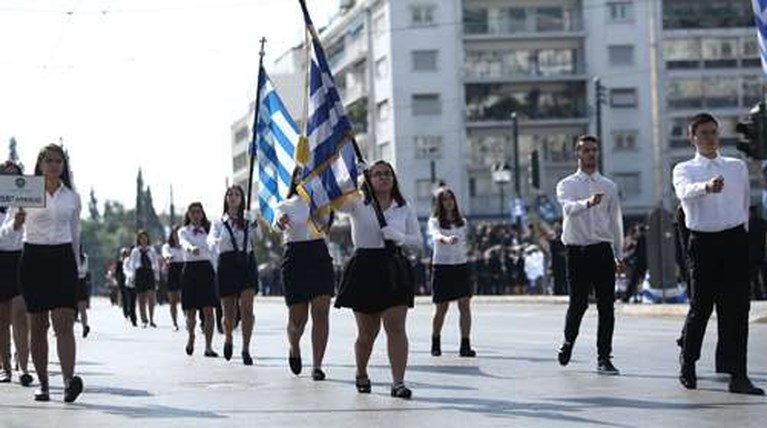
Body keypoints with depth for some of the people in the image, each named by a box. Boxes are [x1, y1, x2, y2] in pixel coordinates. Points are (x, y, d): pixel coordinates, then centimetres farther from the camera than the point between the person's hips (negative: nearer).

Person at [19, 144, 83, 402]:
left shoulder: (72, 197, 9)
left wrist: (76, 265, 16)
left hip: (62, 258, 0)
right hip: (33, 257, 0)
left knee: (64, 323, -13)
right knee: (37, 325, 3)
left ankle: (69, 380, -25)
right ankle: (43, 383, 11)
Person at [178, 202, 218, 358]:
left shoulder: (208, 231, 9)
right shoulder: (184, 231, 3)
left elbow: (213, 252, 11)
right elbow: (184, 243, -20)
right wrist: (191, 248, -42)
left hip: (206, 269, 1)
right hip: (190, 269, -1)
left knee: (208, 310, -8)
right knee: (190, 310, 3)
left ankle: (208, 346, -7)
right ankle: (191, 337, 32)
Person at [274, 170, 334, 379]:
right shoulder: (286, 206, 1)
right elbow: (277, 223, -19)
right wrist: (280, 221, -42)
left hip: (320, 257, 1)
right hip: (295, 258, -1)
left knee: (321, 312, -9)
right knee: (298, 317, 3)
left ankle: (317, 365, -5)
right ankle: (294, 348, 37)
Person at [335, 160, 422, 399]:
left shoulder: (404, 209, 9)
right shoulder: (358, 205, 3)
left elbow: (418, 242, 8)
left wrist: (400, 237, -12)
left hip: (395, 269, 1)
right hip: (365, 268, -1)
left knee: (396, 326, -11)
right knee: (367, 331, 7)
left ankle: (398, 382, -13)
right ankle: (361, 375, 32)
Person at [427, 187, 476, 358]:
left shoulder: (462, 222, 10)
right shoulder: (435, 221, -5)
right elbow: (436, 235, -27)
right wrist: (446, 239, -47)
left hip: (460, 266, 4)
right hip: (441, 266, -3)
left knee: (465, 305, -7)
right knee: (441, 308, 3)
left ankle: (465, 345, -7)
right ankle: (435, 344, 20)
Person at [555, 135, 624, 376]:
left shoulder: (608, 186, 11)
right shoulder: (566, 185, 3)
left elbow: (615, 221, 14)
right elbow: (569, 207, -19)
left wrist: (619, 256, 13)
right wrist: (588, 203, -40)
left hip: (603, 250, 2)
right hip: (577, 251, -2)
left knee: (606, 306, -3)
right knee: (577, 304, 5)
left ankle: (603, 358, 2)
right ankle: (568, 342, 31)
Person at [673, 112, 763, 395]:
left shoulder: (738, 167, 14)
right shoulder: (684, 170, 3)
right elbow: (685, 191, -21)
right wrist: (707, 187, -41)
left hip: (735, 239, 2)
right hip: (703, 242, -2)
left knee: (737, 310, -4)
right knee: (701, 307, 2)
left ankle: (738, 376, -3)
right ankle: (687, 365, 25)